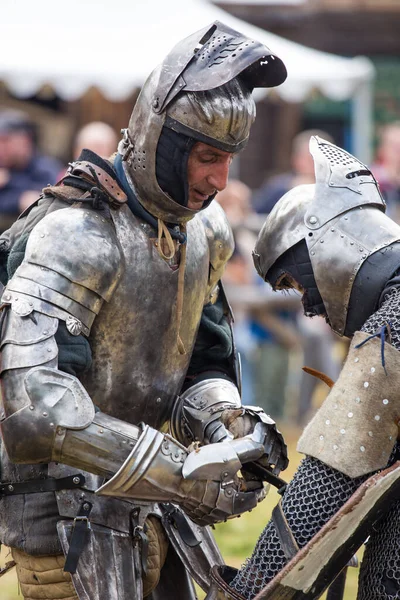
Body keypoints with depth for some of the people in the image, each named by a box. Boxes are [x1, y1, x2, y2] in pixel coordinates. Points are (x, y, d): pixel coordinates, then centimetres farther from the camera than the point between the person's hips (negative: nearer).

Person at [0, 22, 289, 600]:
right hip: (65, 504, -8)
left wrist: (226, 428, -11)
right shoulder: (77, 234, -23)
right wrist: (184, 473, -35)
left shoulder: (202, 230, 4)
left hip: (146, 503, 8)